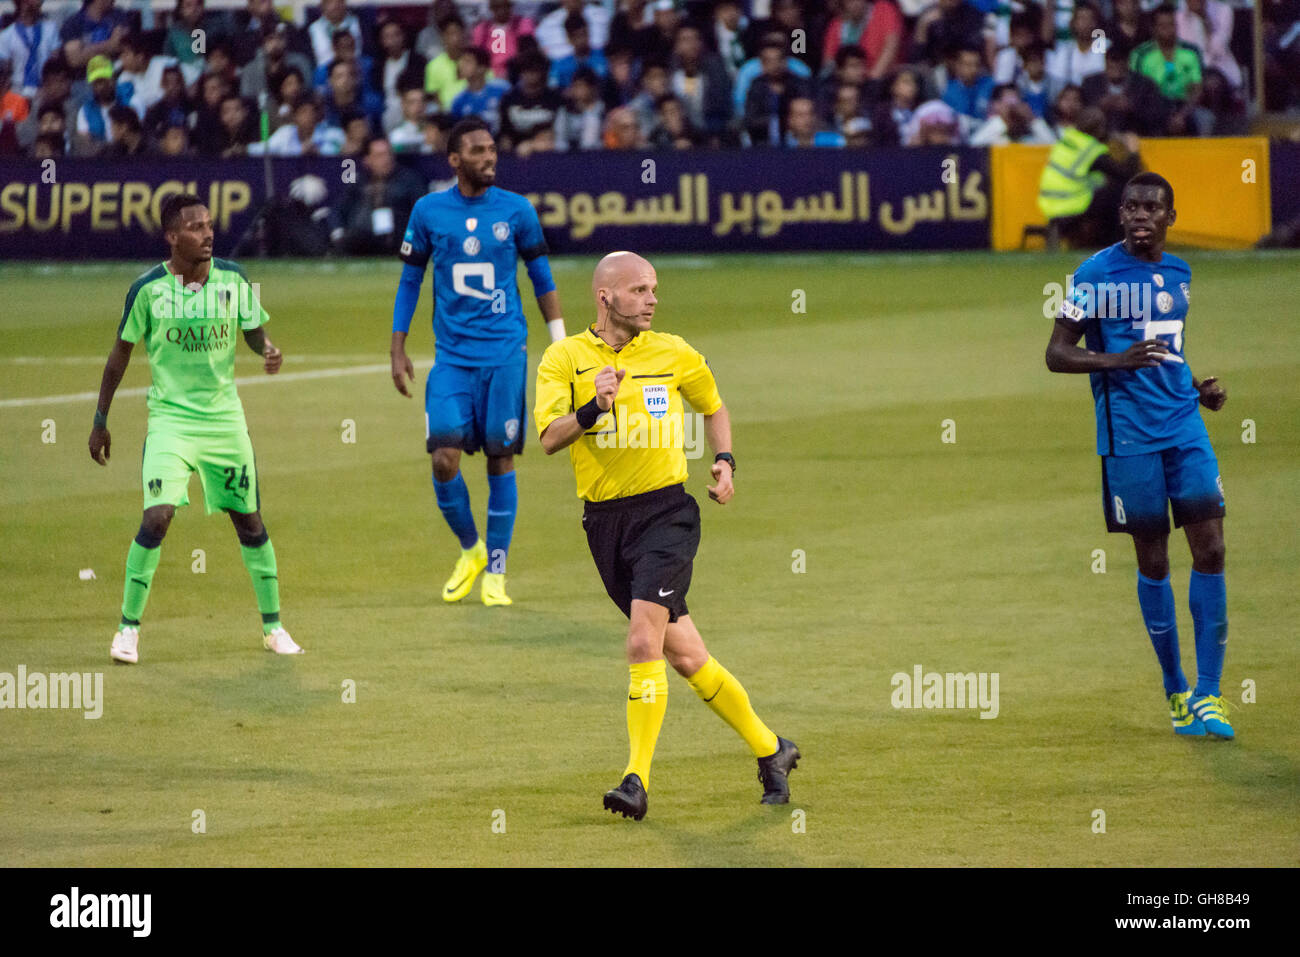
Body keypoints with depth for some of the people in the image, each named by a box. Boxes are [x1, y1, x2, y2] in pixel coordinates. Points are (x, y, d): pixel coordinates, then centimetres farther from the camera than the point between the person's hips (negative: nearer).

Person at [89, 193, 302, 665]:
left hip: (225, 417, 3)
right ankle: (128, 628, -4)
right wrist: (100, 421, 5)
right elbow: (121, 354, 2)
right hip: (170, 418, -3)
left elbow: (255, 332, 9)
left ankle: (273, 627, 23)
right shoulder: (148, 289, -9)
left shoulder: (232, 278, -3)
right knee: (157, 516, -17)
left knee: (249, 520, 9)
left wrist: (269, 352, -16)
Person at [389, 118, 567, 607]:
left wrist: (560, 343, 5)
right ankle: (469, 549, 16)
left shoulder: (516, 210, 1)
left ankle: (495, 572, 9)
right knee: (444, 459, -10)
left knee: (500, 457, -1)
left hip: (505, 353, 0)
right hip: (451, 357, 0)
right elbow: (410, 281, 11)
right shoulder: (428, 211, 2)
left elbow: (542, 278, 10)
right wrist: (397, 349, 7)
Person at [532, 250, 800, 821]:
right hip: (603, 519, 2)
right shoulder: (564, 359, 0)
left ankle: (637, 780, -19)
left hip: (664, 510, -2)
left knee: (644, 640, -19)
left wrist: (724, 461, 8)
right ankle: (769, 750, 24)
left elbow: (714, 407, 24)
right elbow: (549, 438, -12)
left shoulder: (674, 355, 4)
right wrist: (594, 409, -28)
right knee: (684, 656, 8)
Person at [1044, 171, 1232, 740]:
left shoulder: (1178, 274, 13)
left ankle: (1207, 694, -2)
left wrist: (1199, 389, 11)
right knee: (1153, 560, 1)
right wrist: (1119, 361, -21)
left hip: (1184, 426, 5)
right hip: (1128, 434, -5)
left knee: (1210, 549, -6)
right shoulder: (1097, 273, -5)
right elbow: (1057, 355, -6)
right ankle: (1175, 689, 16)